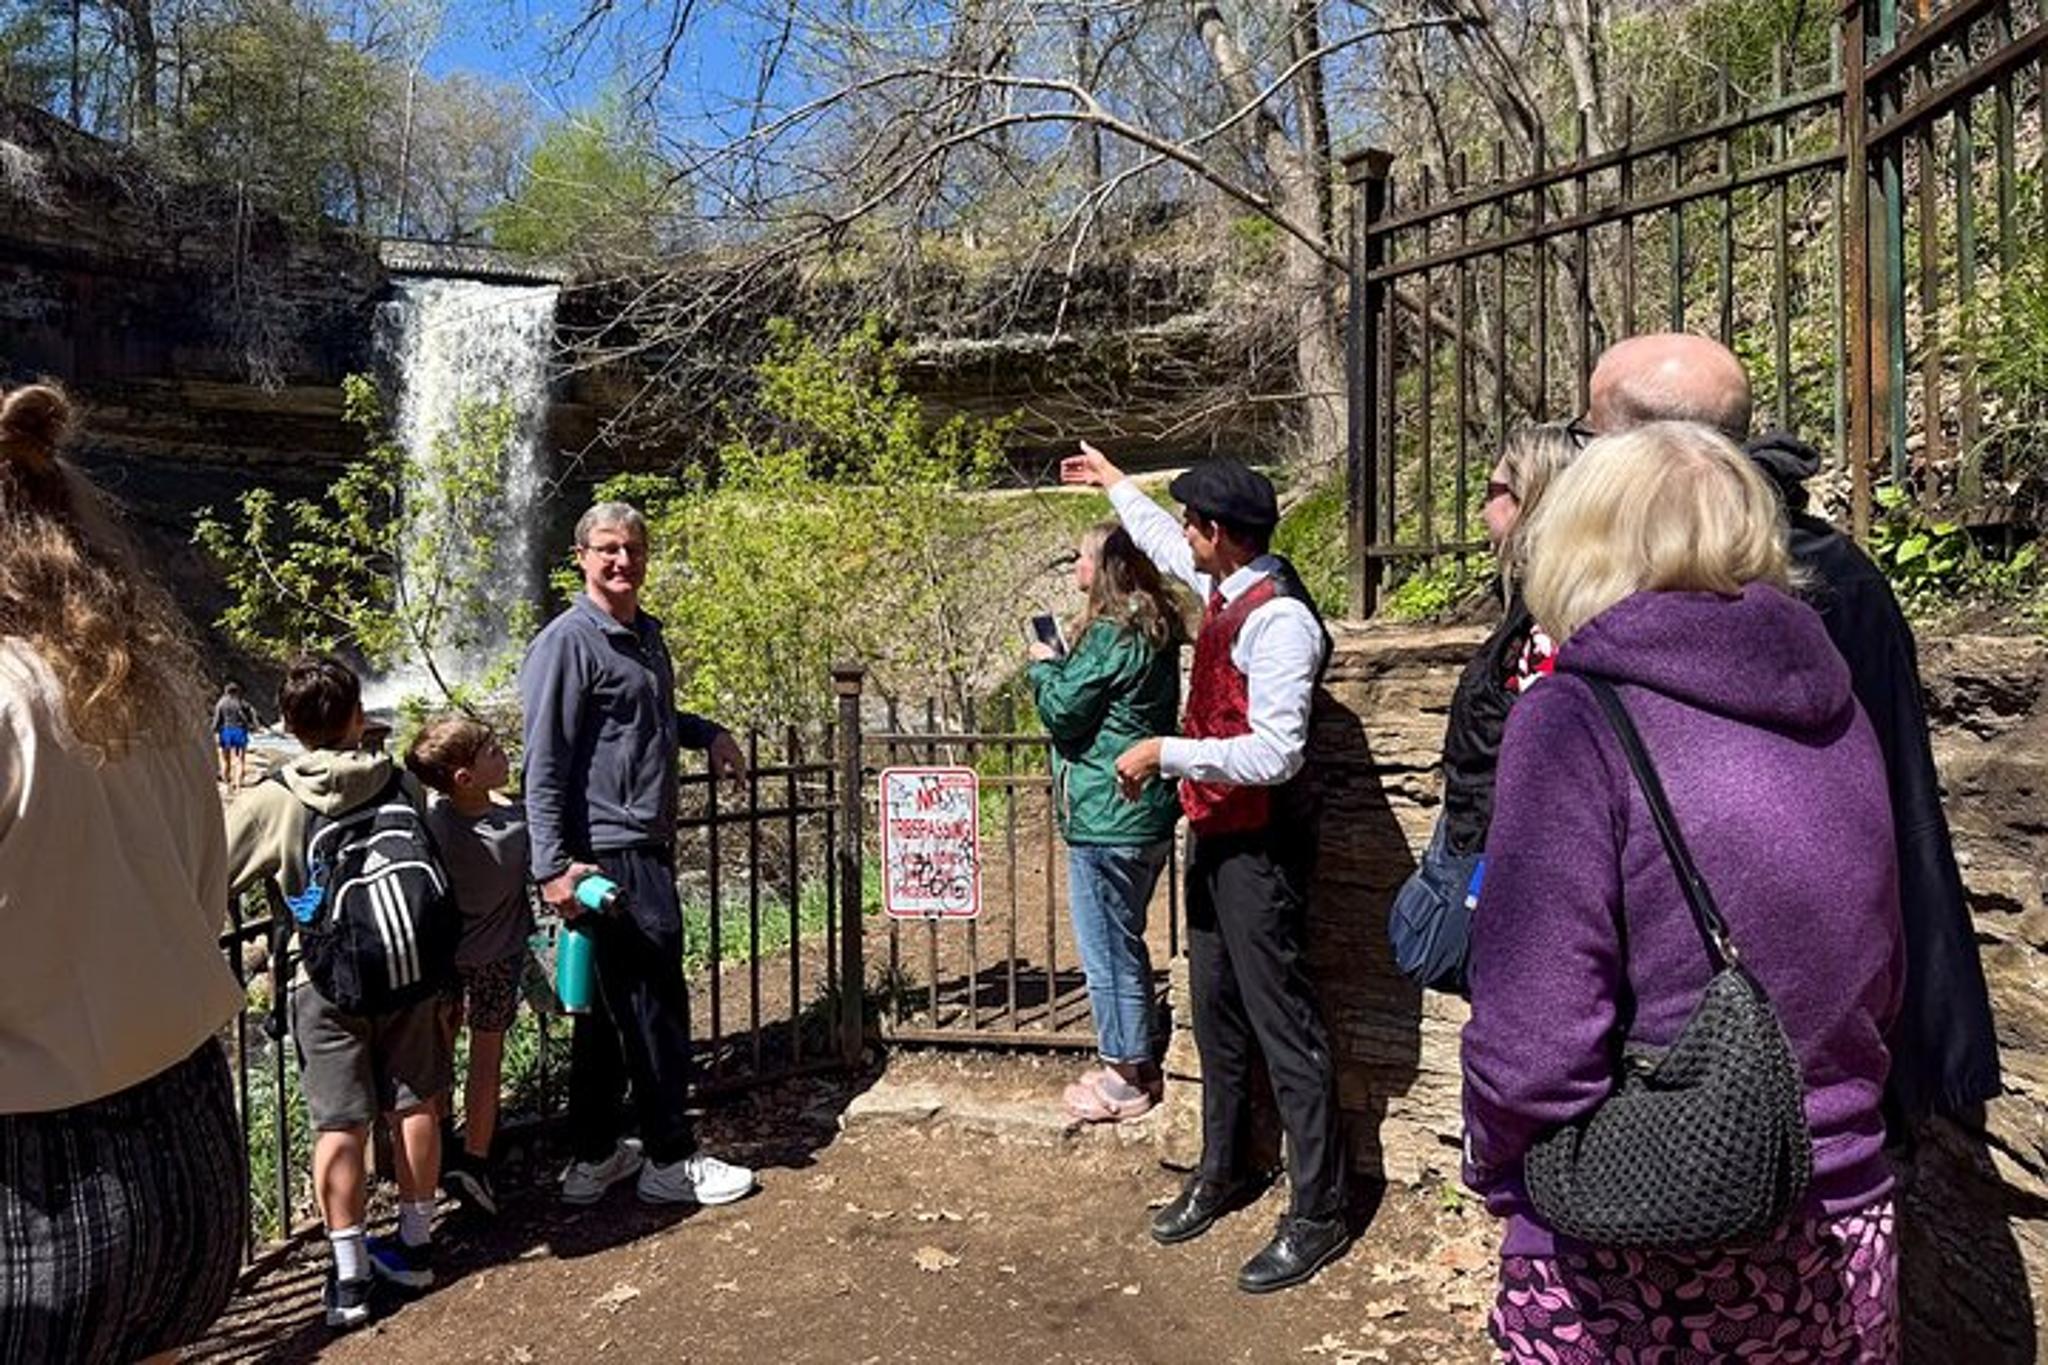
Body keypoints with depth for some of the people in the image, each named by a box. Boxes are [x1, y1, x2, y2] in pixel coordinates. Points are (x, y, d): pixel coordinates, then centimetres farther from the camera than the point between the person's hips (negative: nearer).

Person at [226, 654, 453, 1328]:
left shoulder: (272, 802, -10)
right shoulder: (402, 785, -1)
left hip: (329, 985, -2)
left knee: (340, 1124, 6)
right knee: (416, 1105, 13)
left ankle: (348, 1274, 12)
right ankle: (415, 1244, 27)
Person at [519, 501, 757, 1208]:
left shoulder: (646, 634, 16)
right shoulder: (569, 641, -12)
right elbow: (544, 762, -16)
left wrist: (707, 731, 17)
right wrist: (552, 865, -21)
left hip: (647, 847, 9)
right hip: (609, 853, -9)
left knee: (610, 1009, 16)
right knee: (655, 1008, -1)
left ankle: (594, 1159, 28)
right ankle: (671, 1162, 13)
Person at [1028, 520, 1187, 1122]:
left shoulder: (1109, 635, -18)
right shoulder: (1152, 632, 11)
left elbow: (1063, 712, -15)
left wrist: (1044, 665, 1)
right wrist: (1061, 667, 10)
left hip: (1105, 820, -10)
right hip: (1145, 817, 10)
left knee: (1108, 950, 3)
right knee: (1124, 943, 19)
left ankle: (1126, 1077, 14)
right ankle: (1135, 1064, 31)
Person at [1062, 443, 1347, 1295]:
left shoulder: (1278, 620, -22)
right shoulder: (1226, 588, 6)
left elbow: (1276, 754, -28)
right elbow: (1166, 545, 28)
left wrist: (1166, 753, -22)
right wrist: (1115, 483, 40)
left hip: (1259, 844, -10)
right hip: (1215, 832, 10)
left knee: (1281, 1021, 0)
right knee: (1216, 1010, 19)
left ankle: (1318, 1215, 15)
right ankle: (1222, 1173, 36)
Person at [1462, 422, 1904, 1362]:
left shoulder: (1574, 721, -20)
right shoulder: (1832, 708, 0)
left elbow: (1533, 1045, -23)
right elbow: (1880, 982, 9)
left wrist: (1497, 1169, -4)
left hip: (1636, 1269, -5)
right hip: (1844, 1237, 6)